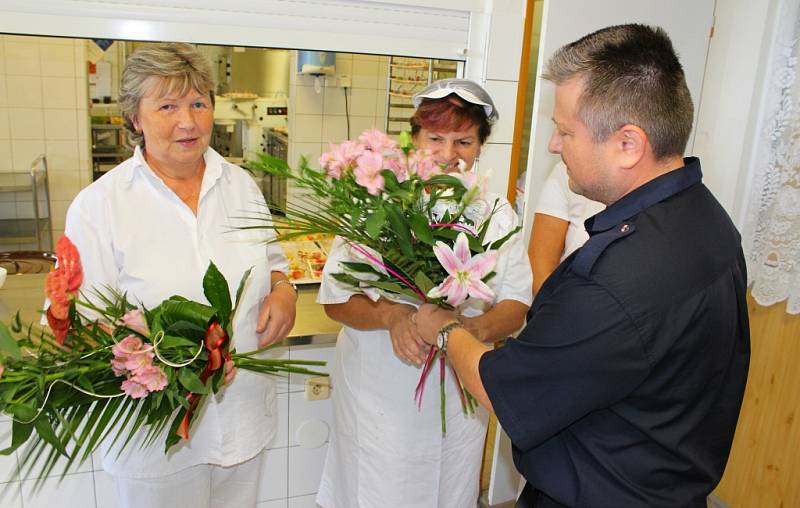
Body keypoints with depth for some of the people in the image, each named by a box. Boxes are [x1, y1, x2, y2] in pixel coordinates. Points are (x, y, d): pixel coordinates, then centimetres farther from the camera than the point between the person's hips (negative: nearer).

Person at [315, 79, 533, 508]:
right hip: (378, 396, -2)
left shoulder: (497, 214, 2)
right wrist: (392, 314, -27)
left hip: (460, 398, 3)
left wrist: (478, 327, -23)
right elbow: (334, 298, -9)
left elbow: (516, 305, -1)